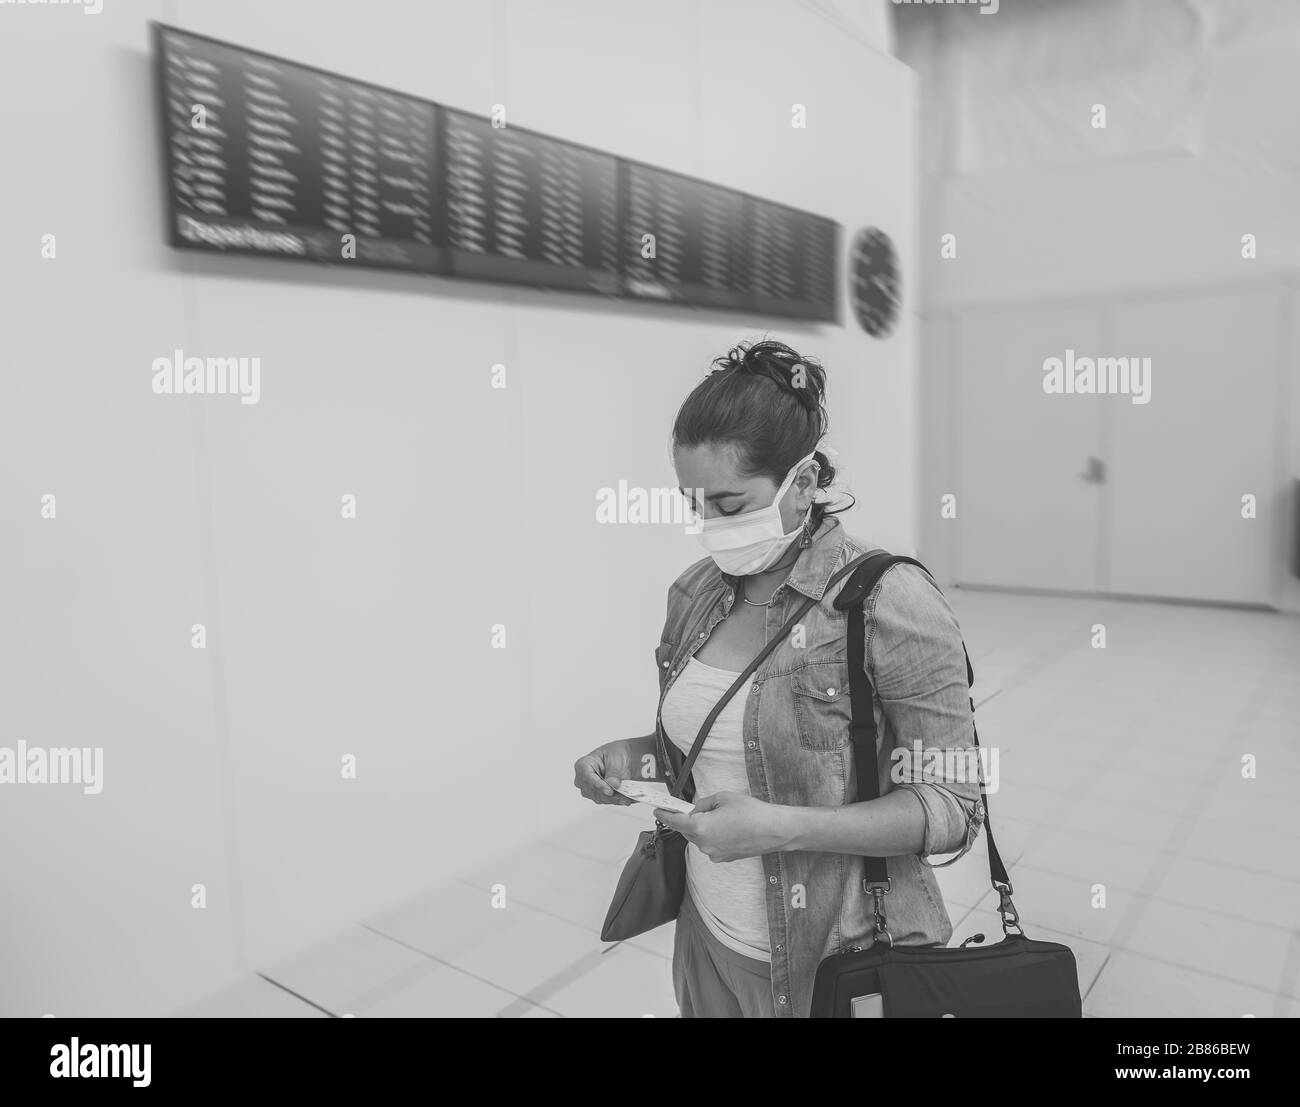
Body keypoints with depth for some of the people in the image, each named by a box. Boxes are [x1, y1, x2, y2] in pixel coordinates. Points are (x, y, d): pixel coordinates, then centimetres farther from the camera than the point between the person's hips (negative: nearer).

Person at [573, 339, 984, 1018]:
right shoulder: (695, 593, -1)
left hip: (837, 963, -5)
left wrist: (782, 828, -27)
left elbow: (952, 807, -17)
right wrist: (634, 757, -7)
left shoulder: (890, 601, -19)